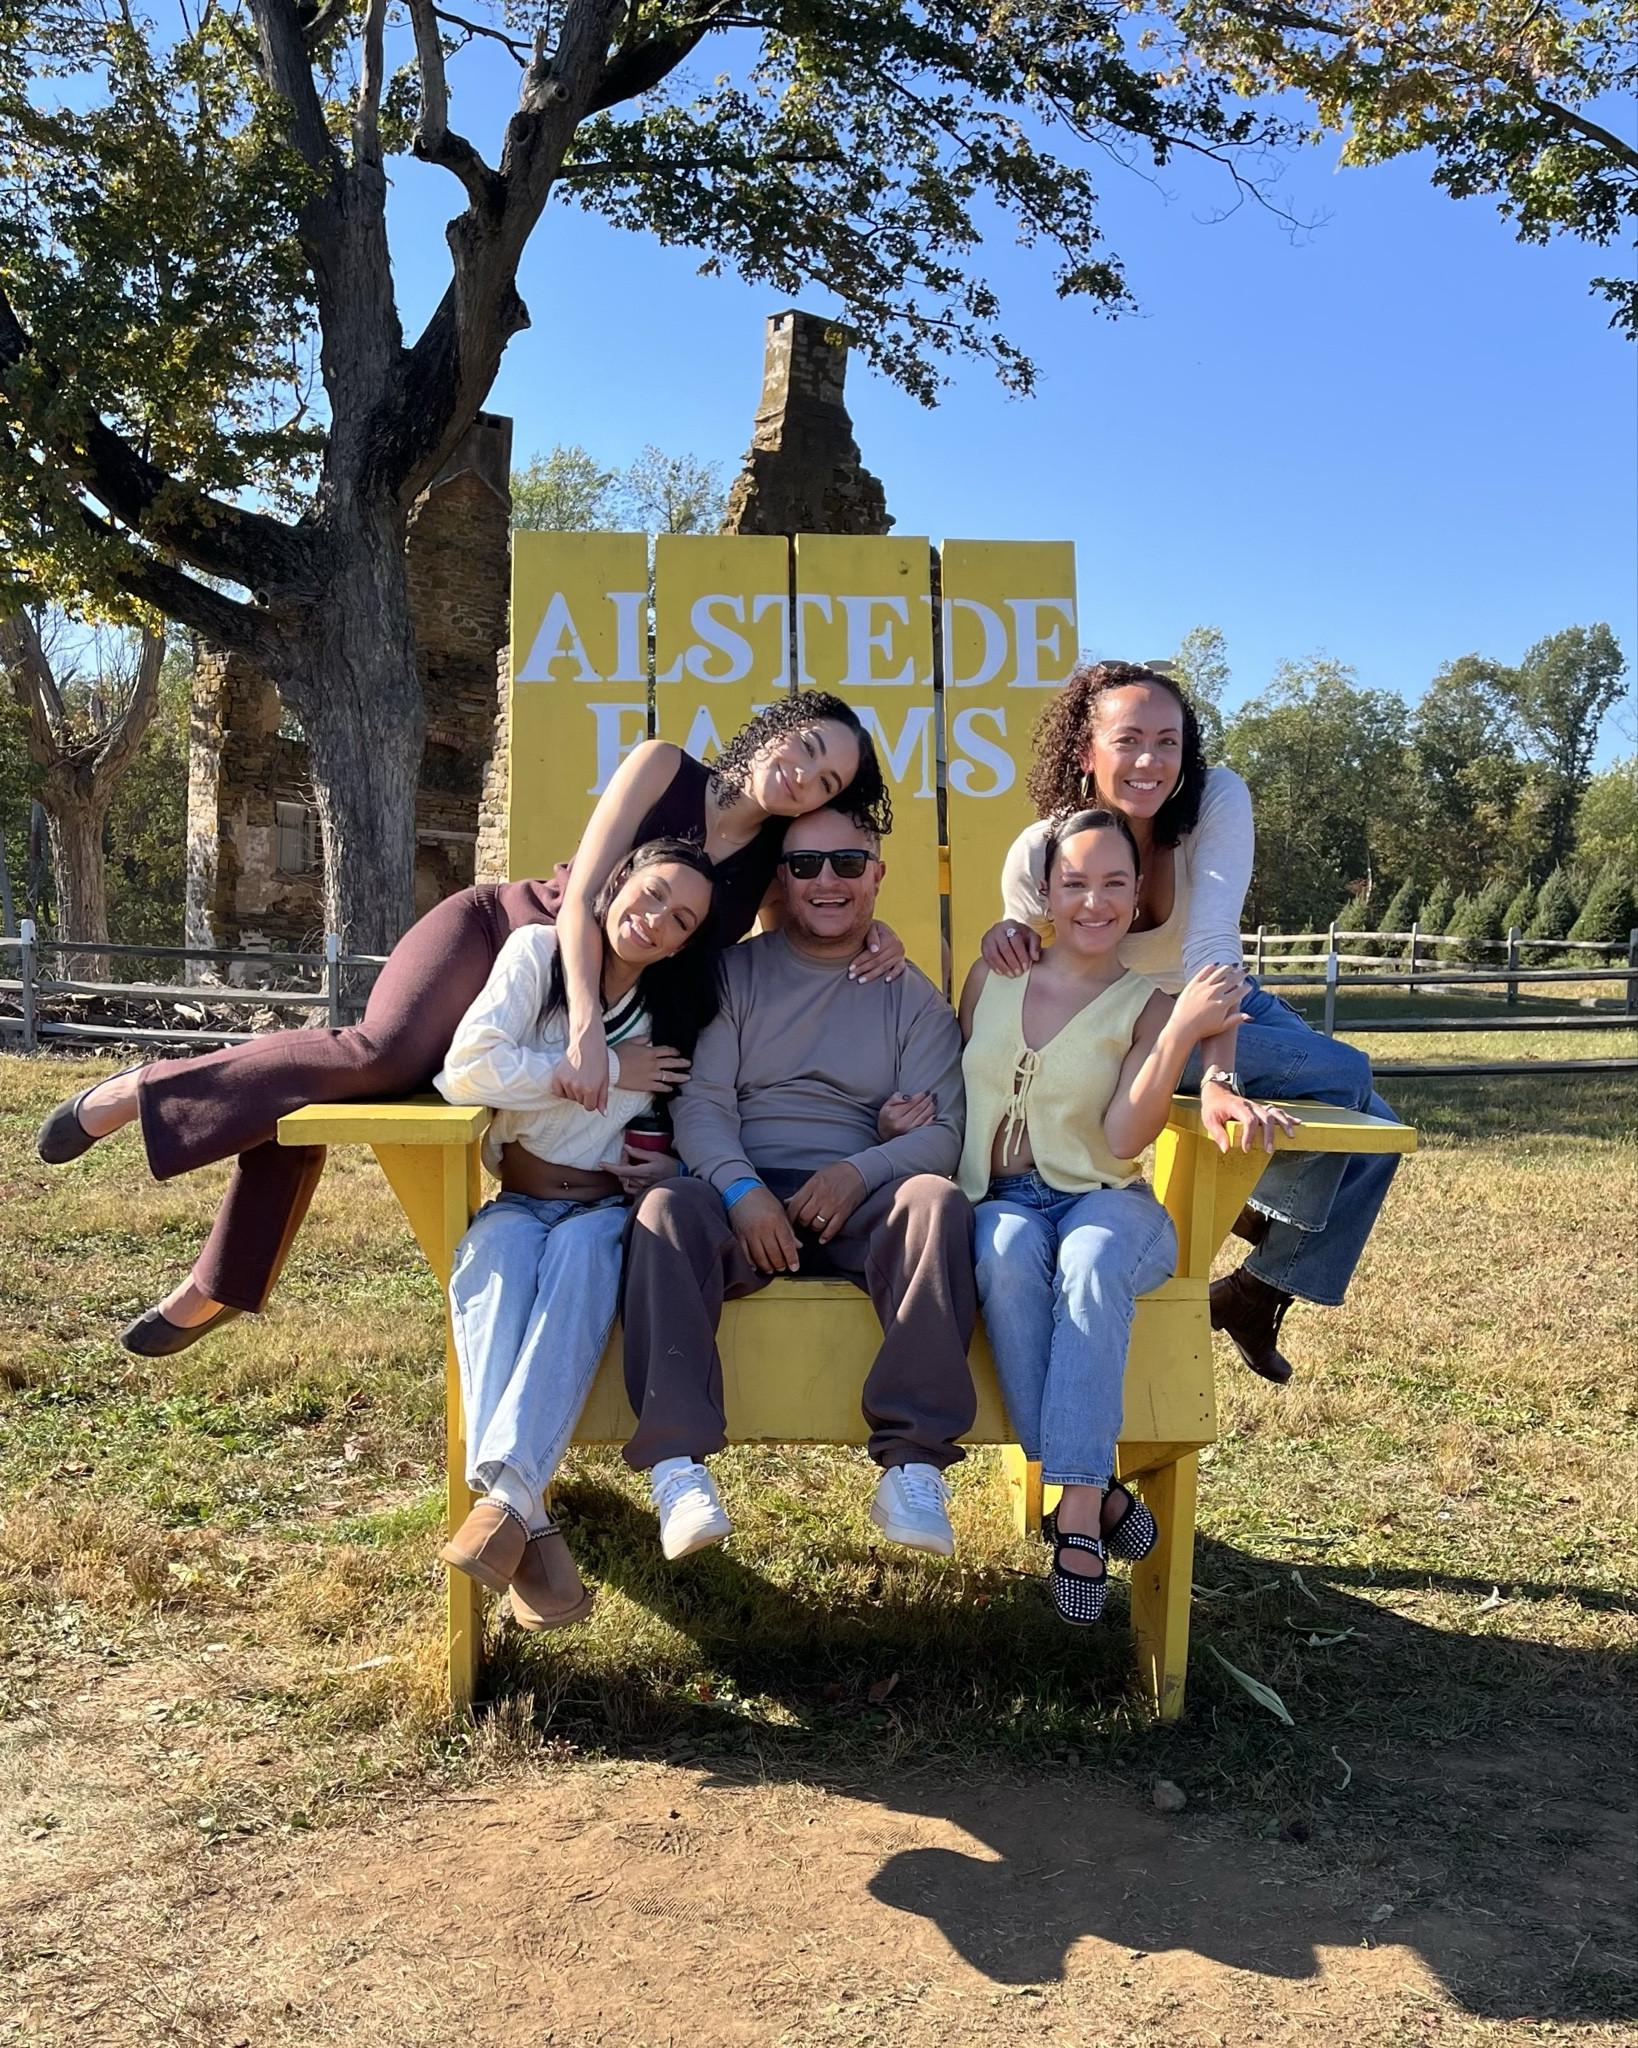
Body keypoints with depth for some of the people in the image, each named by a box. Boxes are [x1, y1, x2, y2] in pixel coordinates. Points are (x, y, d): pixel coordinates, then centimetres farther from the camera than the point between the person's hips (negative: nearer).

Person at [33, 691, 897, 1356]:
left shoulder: (775, 858, -4)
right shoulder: (662, 768, -13)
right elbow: (582, 896, -21)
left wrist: (874, 935, -13)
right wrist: (587, 1025, -36)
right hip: (493, 927, -3)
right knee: (385, 1053, -32)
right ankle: (150, 1091, -12)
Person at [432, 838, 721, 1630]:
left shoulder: (679, 1007, 9)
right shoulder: (540, 950, 0)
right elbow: (468, 1070, -12)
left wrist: (680, 1166, -7)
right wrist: (606, 1072, -9)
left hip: (608, 1209, 1)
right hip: (519, 1202, -1)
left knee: (581, 1251, -36)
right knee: (494, 1254, -37)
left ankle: (506, 1491, -51)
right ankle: (530, 1528, -48)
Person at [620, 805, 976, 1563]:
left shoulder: (911, 995, 14)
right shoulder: (734, 973, 13)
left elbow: (944, 1131, 3)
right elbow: (701, 1101, 0)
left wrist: (859, 1172, -17)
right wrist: (742, 1189, -20)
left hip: (859, 1205, 1)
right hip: (742, 1197, 0)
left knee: (937, 1202, -31)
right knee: (665, 1209, -32)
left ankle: (914, 1463, -33)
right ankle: (676, 1460, -36)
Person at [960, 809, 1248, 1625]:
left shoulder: (1146, 1004, 2)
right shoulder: (992, 977, 10)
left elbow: (1123, 1138, -12)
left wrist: (1181, 1034, -23)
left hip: (1103, 1200, -1)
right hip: (1000, 1200, 1)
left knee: (1092, 1262, -38)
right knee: (1008, 1253, -36)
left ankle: (1076, 1507, -34)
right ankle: (1098, 1492, -30)